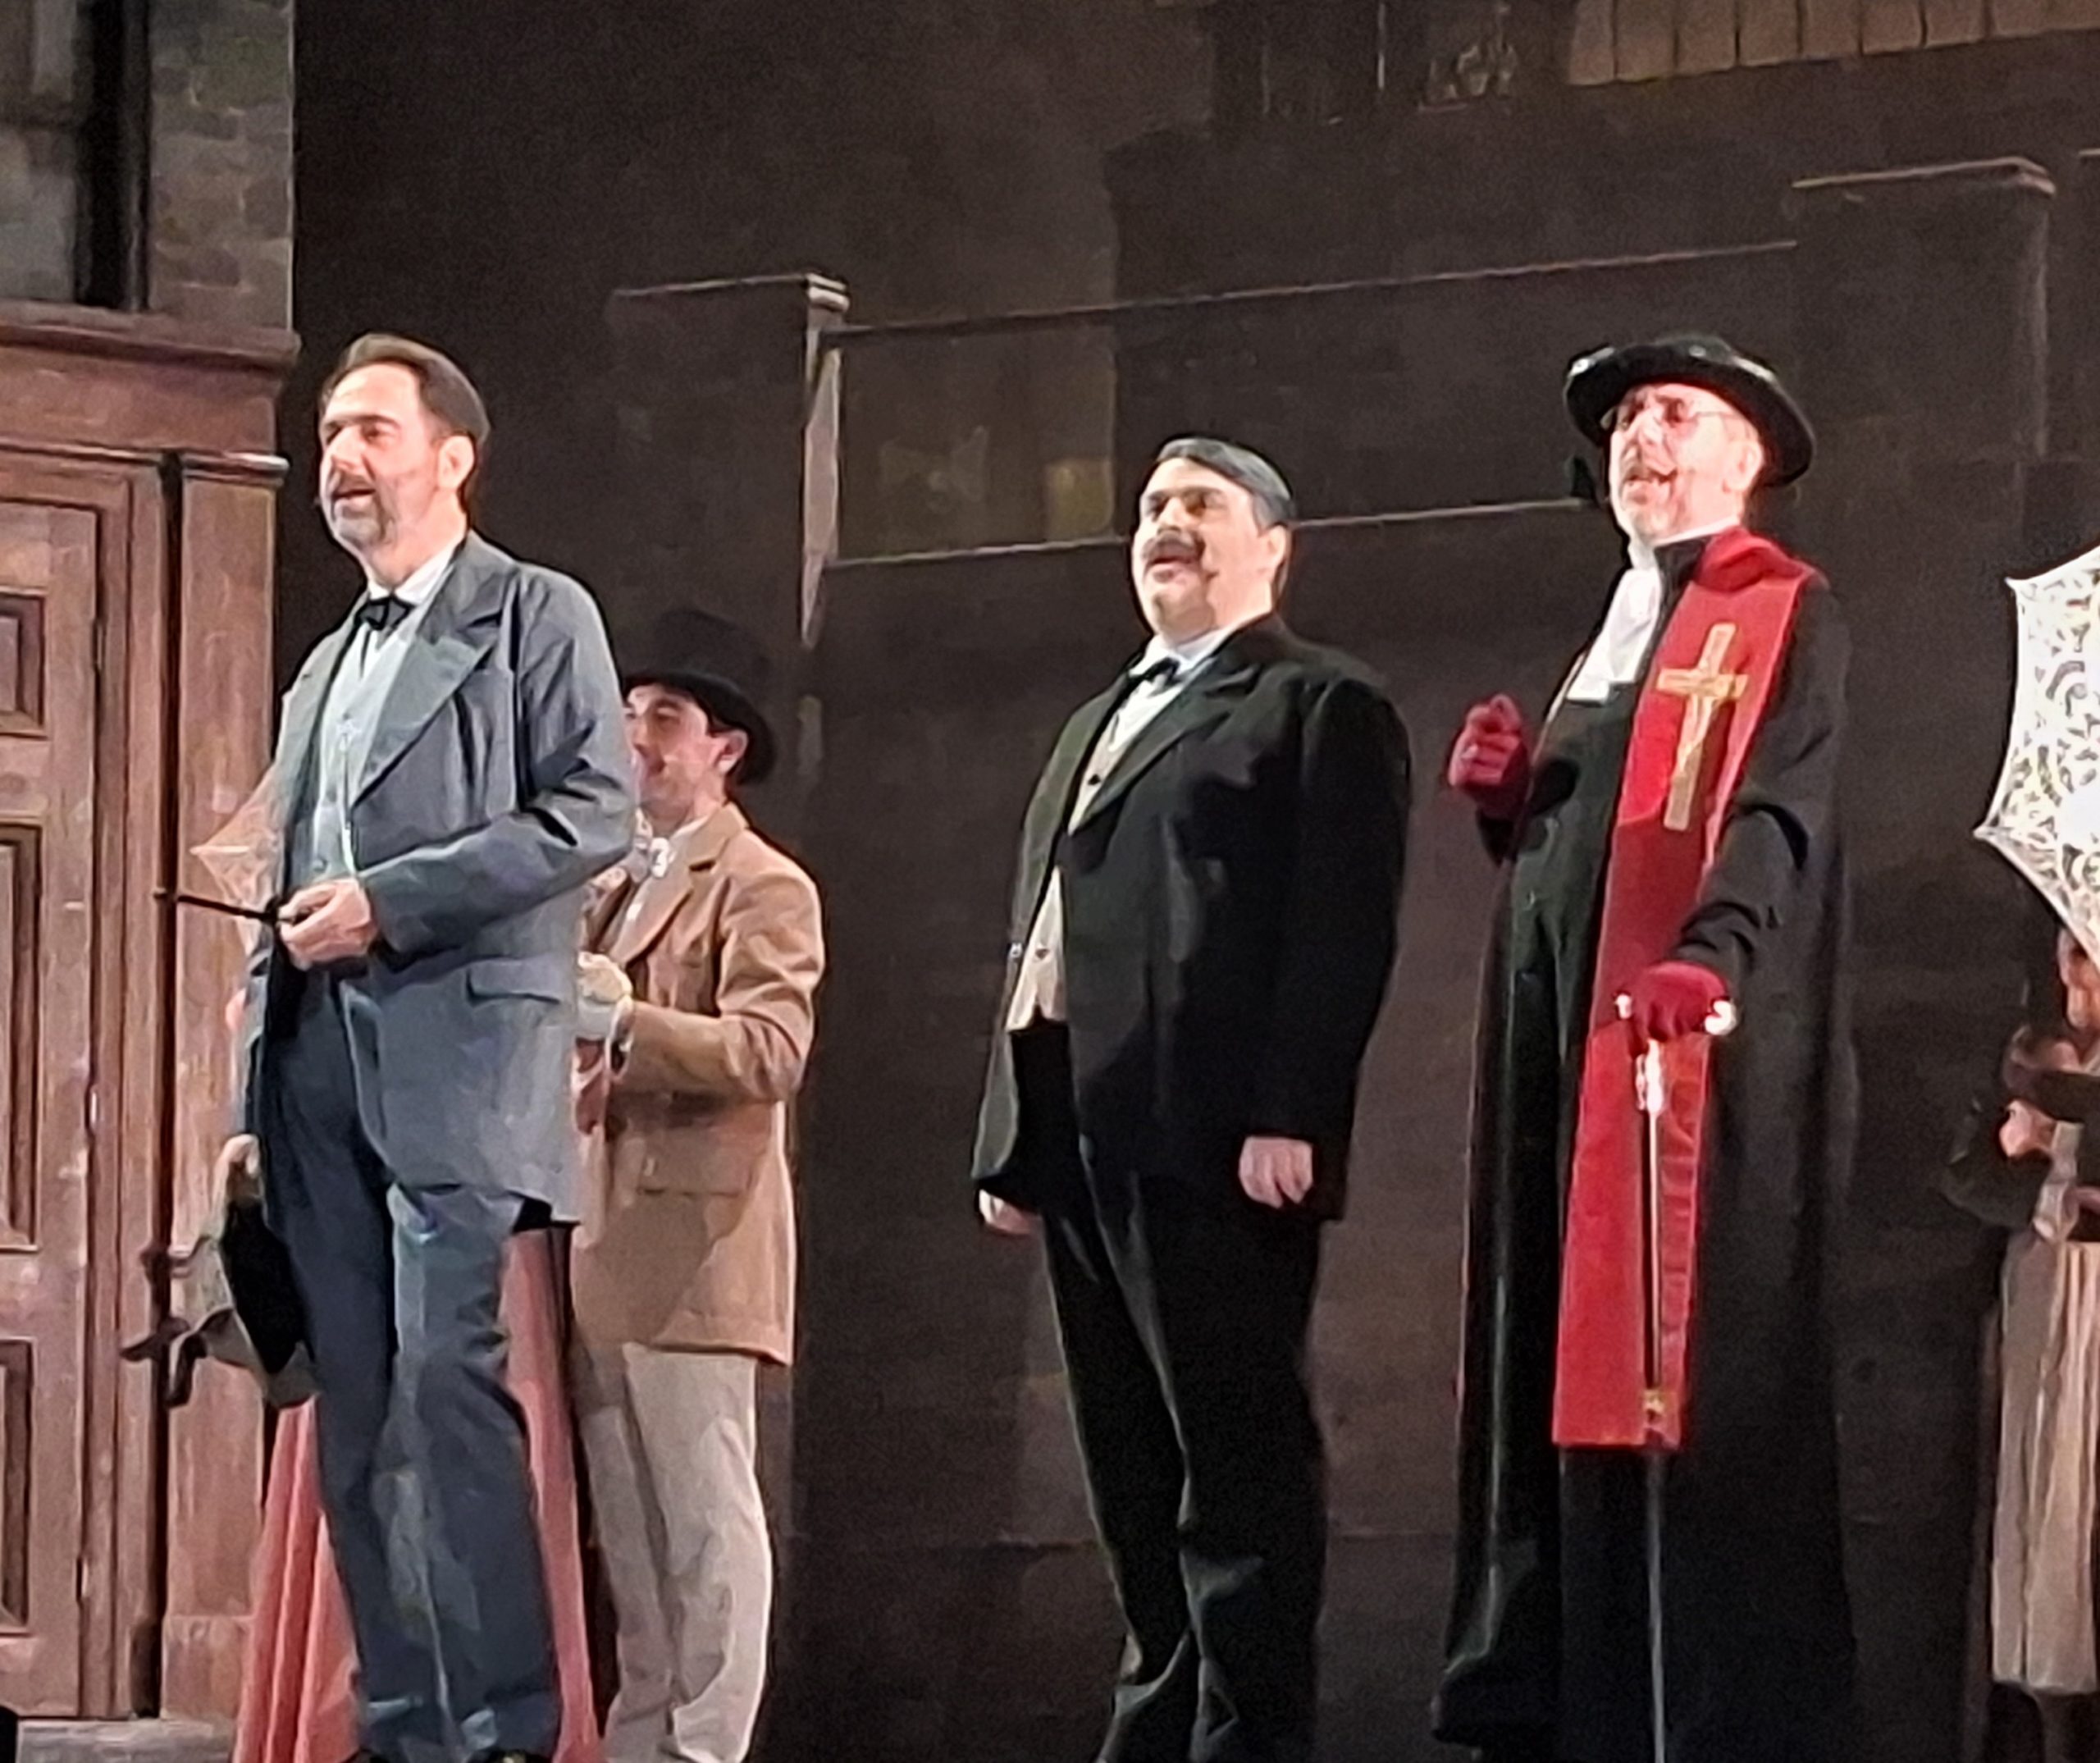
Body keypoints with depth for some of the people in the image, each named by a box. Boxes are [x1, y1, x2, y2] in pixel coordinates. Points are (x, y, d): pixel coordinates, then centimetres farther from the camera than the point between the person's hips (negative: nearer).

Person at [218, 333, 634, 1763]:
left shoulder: (537, 616, 4)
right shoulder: (326, 667, 25)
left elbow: (594, 813, -8)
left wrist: (391, 902, -13)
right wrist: (258, 1100, 16)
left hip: (461, 1043, -7)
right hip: (322, 1058, 7)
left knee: (445, 1377, -16)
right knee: (361, 1409, 3)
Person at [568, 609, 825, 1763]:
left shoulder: (764, 889, -3)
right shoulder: (616, 890, 23)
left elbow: (768, 1053, -16)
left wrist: (622, 1019, -24)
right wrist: (563, 1068, 7)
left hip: (694, 1242, -8)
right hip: (605, 1246, 8)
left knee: (704, 1518, -8)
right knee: (627, 1525, 9)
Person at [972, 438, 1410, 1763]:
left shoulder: (1321, 707, 2)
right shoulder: (1101, 724, 28)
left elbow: (1343, 925, -10)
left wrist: (1290, 1115, -21)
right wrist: (1013, 1138, 16)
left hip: (1214, 1138, -9)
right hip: (1084, 1141, 9)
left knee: (1239, 1464, -9)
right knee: (1135, 1472, 10)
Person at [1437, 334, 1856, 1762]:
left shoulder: (1785, 613, 0)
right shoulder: (1616, 638, 25)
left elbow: (1783, 812, -16)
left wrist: (1712, 956, -32)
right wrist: (1510, 800, 6)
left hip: (1702, 1042, -8)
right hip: (1571, 1044, 8)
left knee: (1702, 1375, -12)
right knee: (1571, 1376, 5)